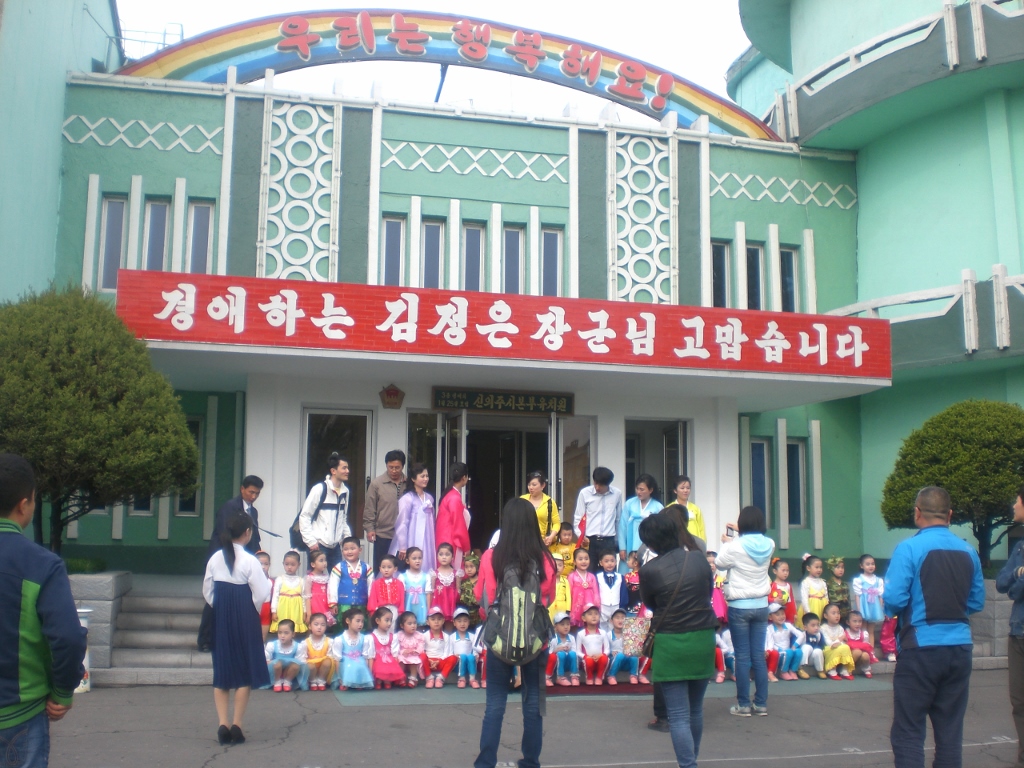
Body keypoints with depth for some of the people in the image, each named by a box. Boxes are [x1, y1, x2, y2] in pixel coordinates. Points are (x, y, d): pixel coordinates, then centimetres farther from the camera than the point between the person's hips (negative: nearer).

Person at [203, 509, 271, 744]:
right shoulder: (250, 561, -14)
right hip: (244, 620, -4)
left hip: (220, 619, 4)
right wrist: (268, 581, 5)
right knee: (245, 672, 6)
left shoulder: (215, 558, 1)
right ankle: (236, 725, 5)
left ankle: (223, 724, 7)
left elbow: (207, 591, 7)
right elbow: (261, 595, -14)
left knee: (222, 671, 11)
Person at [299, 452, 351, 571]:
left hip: (335, 546, 6)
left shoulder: (345, 491, 7)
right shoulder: (320, 489, -11)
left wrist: (347, 536, 8)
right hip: (319, 545, -6)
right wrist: (311, 541, -12)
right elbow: (304, 516, -10)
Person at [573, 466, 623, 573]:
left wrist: (617, 541, 13)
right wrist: (581, 536, -11)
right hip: (589, 541, -1)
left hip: (609, 541, 1)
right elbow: (578, 518, 2)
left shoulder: (617, 494, 2)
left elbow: (618, 518, 11)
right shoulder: (585, 493, -4)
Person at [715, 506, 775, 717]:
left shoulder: (735, 546, -17)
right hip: (761, 605, 4)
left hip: (739, 607, -4)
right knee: (759, 656, 10)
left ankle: (743, 704, 7)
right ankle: (761, 703, 14)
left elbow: (719, 564, 1)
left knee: (742, 656, 2)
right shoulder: (769, 545, -4)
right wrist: (740, 533, 23)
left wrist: (726, 543, 14)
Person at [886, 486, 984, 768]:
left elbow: (893, 600, -16)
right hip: (959, 647, 5)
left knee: (908, 733, 2)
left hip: (921, 647, -5)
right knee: (951, 731, 12)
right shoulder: (968, 552, 5)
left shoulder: (909, 548, -11)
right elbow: (977, 602, 10)